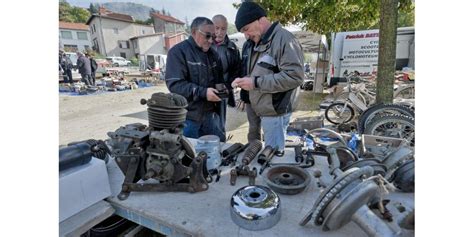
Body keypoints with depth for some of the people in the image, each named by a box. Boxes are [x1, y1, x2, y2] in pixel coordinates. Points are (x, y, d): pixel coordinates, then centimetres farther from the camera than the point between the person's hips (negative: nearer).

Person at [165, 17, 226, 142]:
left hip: (210, 114, 6)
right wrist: (203, 92, -26)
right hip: (188, 116, -6)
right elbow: (175, 84, -20)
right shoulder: (178, 52, -9)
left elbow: (219, 80, 21)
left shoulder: (213, 54, 12)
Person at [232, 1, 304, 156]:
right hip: (253, 108, 8)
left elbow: (295, 76, -25)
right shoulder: (251, 43, 12)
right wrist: (242, 81, 0)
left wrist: (256, 82, -25)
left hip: (273, 111, -8)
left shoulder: (284, 40, -16)